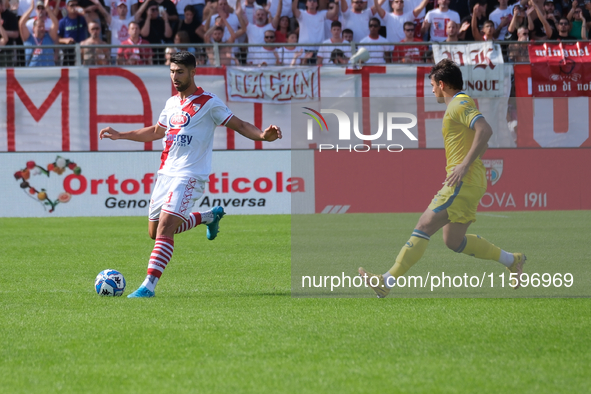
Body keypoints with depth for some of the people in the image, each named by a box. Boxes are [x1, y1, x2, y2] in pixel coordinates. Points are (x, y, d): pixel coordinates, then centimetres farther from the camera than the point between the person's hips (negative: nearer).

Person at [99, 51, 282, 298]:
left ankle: (148, 286, -24)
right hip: (166, 174, 8)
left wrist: (262, 136, -26)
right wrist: (120, 136, 29)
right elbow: (157, 131, 31)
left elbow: (239, 125, -7)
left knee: (165, 228, -21)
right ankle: (210, 216, 33)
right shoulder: (171, 103, 15)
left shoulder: (208, 103, -6)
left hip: (189, 176, -8)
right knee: (155, 232, 12)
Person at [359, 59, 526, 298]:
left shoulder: (460, 104, -10)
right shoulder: (462, 104, 21)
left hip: (464, 183, -11)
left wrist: (464, 165, -27)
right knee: (454, 241, 15)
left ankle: (387, 281, -14)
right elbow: (481, 140, 28)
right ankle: (511, 261, 20)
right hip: (466, 183, 11)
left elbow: (485, 130, -26)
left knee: (424, 226, -12)